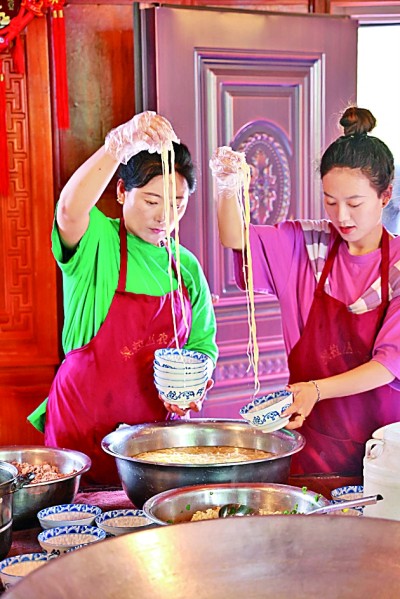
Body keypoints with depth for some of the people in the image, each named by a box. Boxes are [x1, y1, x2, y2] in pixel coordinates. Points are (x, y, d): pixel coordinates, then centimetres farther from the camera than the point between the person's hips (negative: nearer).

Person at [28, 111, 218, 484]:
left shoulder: (187, 266, 5)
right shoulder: (97, 243, -10)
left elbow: (202, 341, 14)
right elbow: (70, 210, -34)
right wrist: (119, 145, -45)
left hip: (156, 425, 4)